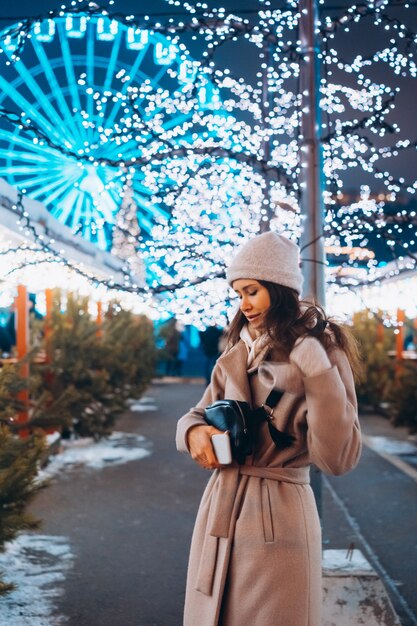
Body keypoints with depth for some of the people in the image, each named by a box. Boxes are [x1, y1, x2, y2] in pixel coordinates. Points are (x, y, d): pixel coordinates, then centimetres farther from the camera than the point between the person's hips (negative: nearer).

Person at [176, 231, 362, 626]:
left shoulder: (322, 353, -9)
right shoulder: (236, 356, 8)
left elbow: (337, 458, -17)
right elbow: (198, 414, 15)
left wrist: (317, 370, -24)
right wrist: (195, 433, -9)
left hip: (279, 517, -5)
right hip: (220, 510, 6)